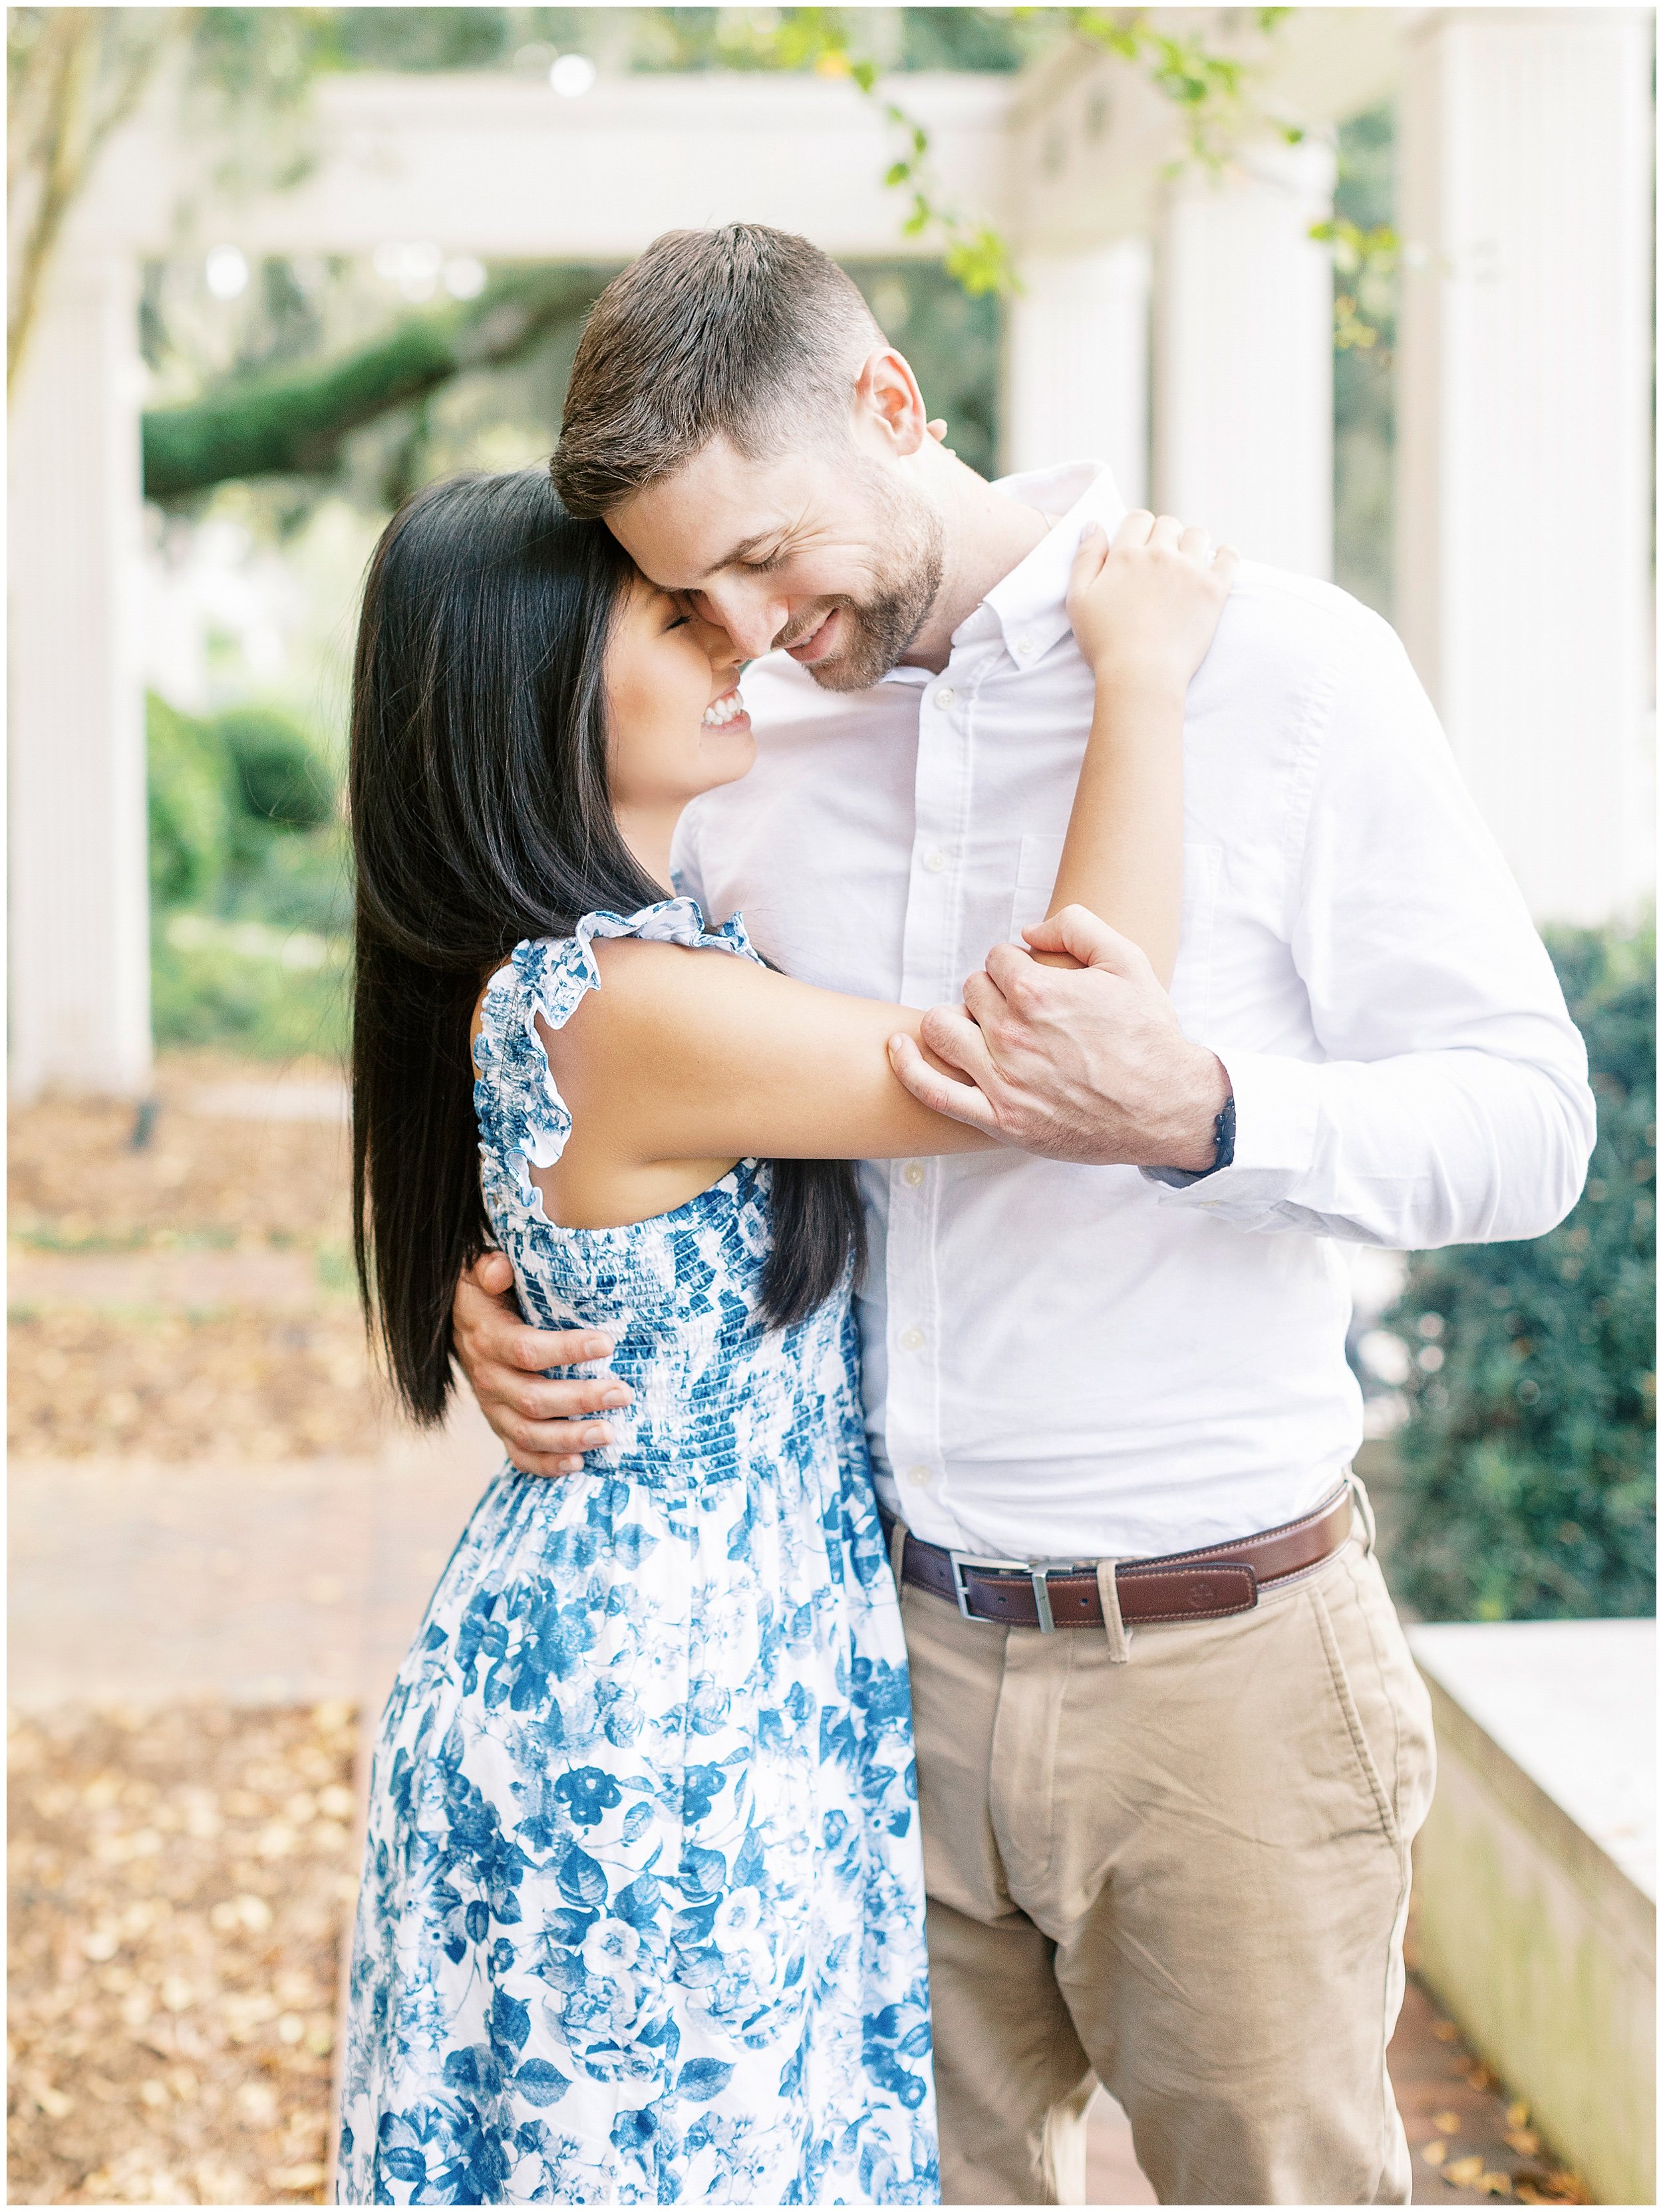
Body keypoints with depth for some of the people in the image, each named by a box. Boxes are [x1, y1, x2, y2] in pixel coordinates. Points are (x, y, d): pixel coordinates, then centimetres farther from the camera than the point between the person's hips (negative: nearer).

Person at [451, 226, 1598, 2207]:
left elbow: (1529, 1118, -10)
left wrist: (1198, 1117, -27)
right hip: (890, 1650, 4)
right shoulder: (751, 732, 5)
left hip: (1216, 1670, -4)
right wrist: (500, 1279, -2)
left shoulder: (1286, 670, -9)